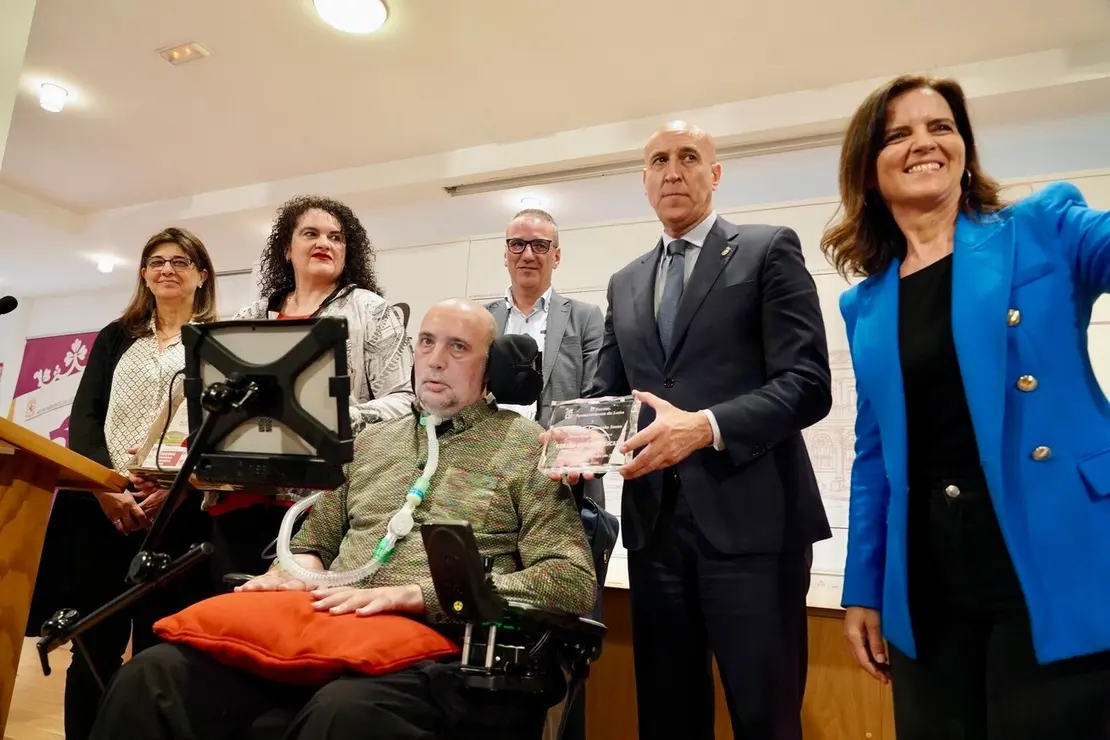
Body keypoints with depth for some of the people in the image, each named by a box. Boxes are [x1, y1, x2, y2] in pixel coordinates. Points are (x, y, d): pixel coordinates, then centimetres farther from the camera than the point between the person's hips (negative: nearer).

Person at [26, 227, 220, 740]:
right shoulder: (115, 337, 17)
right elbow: (84, 416, 7)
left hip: (177, 512, -3)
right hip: (101, 506, 3)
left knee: (157, 651, 1)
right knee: (94, 648, 4)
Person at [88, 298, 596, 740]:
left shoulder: (529, 448, 4)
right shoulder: (368, 441, 20)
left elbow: (573, 582, -6)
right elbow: (313, 541, 27)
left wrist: (416, 595, -14)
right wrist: (298, 570, 0)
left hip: (435, 646, -4)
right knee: (153, 675, -19)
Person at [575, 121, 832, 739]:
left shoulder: (769, 250, 1)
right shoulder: (625, 284, 17)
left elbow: (807, 383, -9)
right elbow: (606, 392, 14)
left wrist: (706, 426, -23)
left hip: (750, 519, -4)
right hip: (655, 525, 5)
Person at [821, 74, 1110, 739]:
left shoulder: (1045, 229, 3)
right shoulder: (865, 305, 10)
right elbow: (876, 453, 11)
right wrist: (863, 590, 11)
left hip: (1052, 567, -3)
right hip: (925, 583, 4)